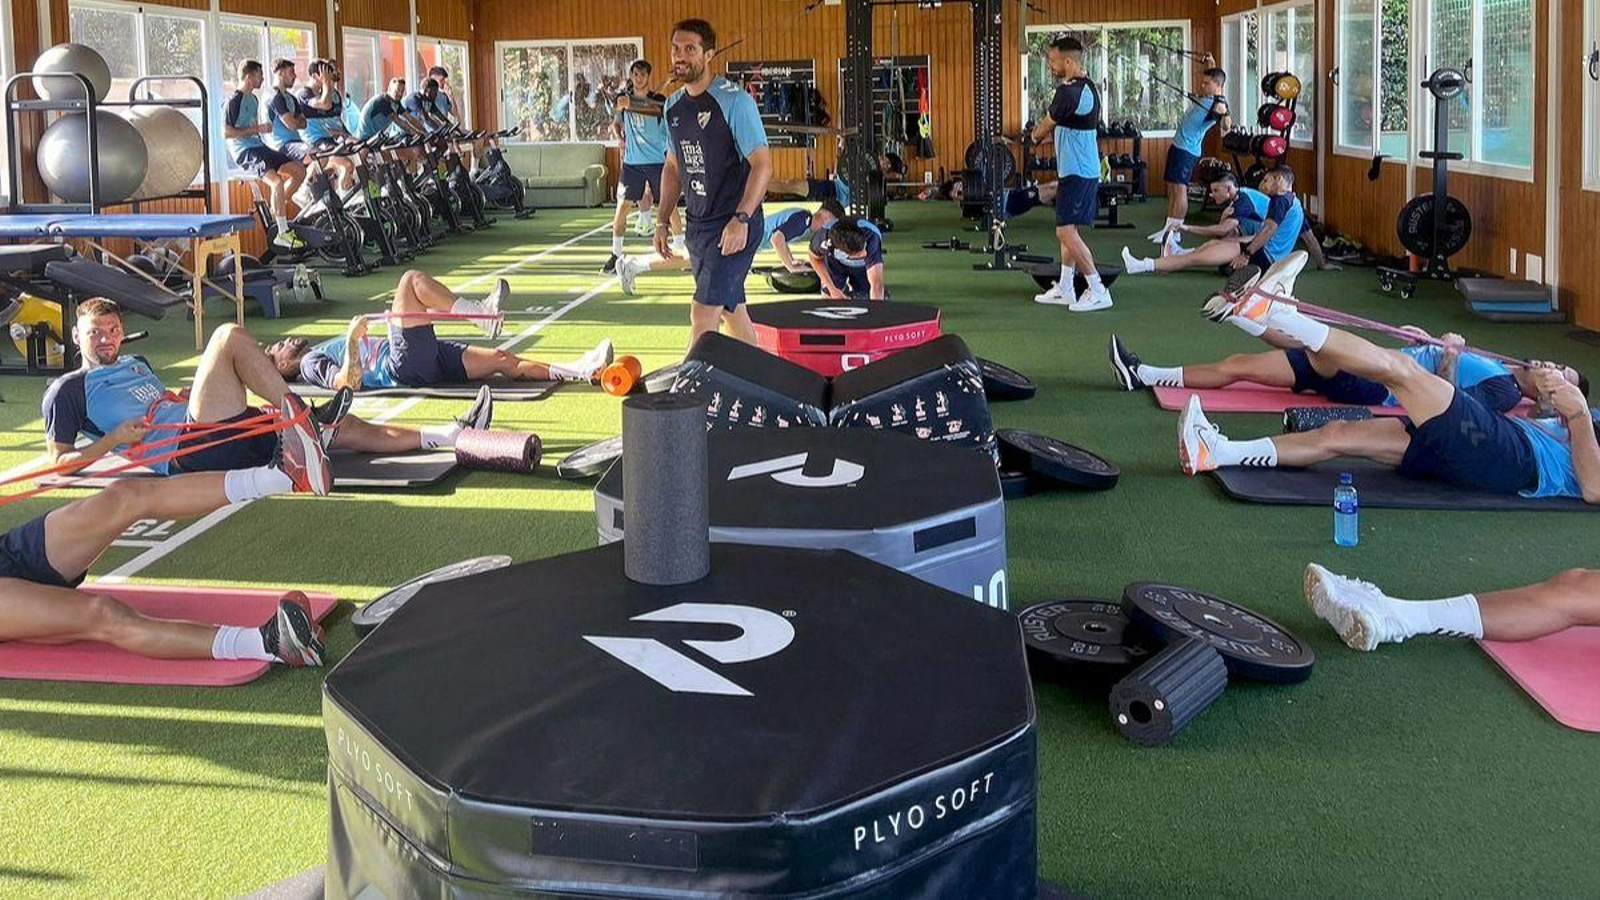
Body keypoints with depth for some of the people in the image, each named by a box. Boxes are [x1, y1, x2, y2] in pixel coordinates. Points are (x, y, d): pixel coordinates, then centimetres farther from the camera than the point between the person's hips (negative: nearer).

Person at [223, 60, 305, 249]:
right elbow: (226, 133, -16)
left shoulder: (254, 99, 18)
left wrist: (263, 129, 9)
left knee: (299, 171, 1)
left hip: (259, 147, 9)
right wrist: (256, 129, -16)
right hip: (244, 151, -9)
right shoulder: (233, 101, -10)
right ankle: (283, 233, -24)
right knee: (277, 181, -29)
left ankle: (275, 209, 13)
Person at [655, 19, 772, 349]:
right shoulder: (673, 106, 10)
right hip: (697, 225, 8)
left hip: (734, 225, -8)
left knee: (703, 313, -13)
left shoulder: (734, 101, -13)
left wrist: (741, 219, -24)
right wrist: (663, 221, 13)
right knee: (731, 308, 16)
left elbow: (762, 164, -16)